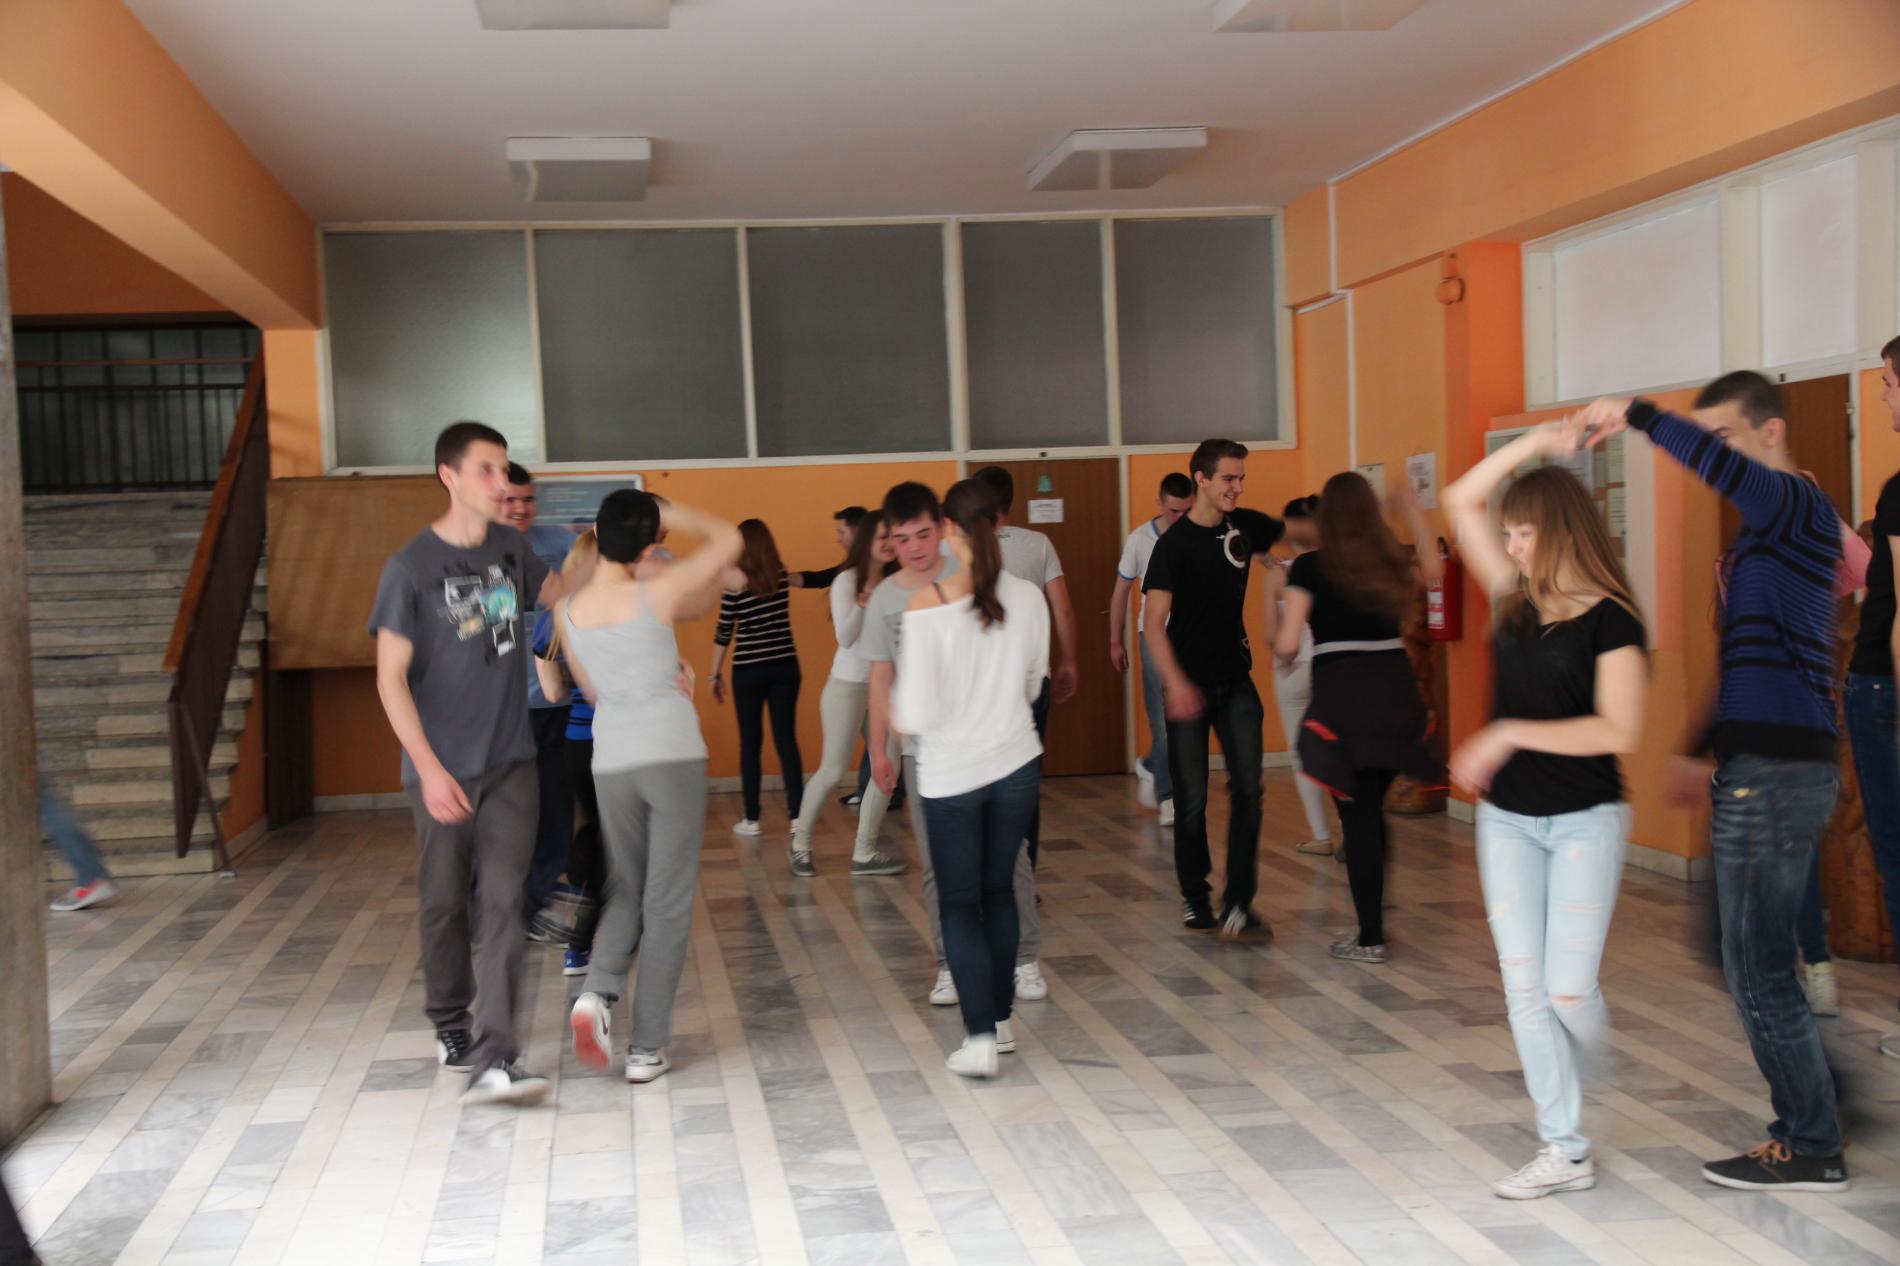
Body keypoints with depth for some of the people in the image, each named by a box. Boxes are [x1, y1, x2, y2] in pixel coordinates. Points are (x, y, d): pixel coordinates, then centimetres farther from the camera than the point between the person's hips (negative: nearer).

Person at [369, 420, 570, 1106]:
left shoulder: (512, 549, 4)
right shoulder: (411, 566, -10)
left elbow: (562, 595, 25)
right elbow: (390, 678, -11)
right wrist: (429, 769, -17)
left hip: (510, 762, 3)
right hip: (443, 768, -3)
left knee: (501, 903, -7)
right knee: (445, 902, 11)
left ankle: (493, 1060, -11)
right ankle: (450, 1025, 33)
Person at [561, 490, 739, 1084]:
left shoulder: (568, 611, 1)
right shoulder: (658, 594, -11)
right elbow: (729, 538, 2)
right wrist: (671, 512, 9)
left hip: (611, 761, 4)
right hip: (674, 755, -4)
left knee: (626, 890, 20)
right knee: (667, 902, 5)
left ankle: (597, 990, -7)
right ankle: (647, 1048, 6)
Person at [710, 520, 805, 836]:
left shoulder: (735, 581, -8)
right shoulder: (782, 576, 3)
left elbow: (724, 632, -4)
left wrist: (715, 674, 4)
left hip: (749, 670, -3)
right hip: (785, 666, 3)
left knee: (751, 742, 6)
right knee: (786, 740, 5)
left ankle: (751, 819, 11)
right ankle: (797, 816, 3)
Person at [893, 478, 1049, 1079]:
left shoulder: (926, 605, -18)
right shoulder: (1028, 598, -7)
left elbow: (917, 713, -18)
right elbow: (1033, 686, 7)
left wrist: (893, 707, 3)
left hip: (950, 773, -3)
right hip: (1016, 763, 3)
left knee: (959, 903, 8)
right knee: (998, 889, 19)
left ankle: (980, 1038, -1)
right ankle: (999, 1018, 27)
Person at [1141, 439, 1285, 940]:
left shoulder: (1245, 525, 4)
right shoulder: (1174, 543, -12)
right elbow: (1154, 624, -16)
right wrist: (1175, 683, -28)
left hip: (1235, 681, 4)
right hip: (1189, 686, -4)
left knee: (1248, 789, -6)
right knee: (1192, 799, 3)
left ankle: (1238, 903, -3)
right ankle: (1195, 898, 20)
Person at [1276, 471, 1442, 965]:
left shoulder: (1309, 567, -6)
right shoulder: (1391, 565, 5)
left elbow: (1287, 644, -11)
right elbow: (1433, 570, 29)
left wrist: (1282, 652, 13)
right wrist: (1413, 512, 34)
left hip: (1341, 695, -4)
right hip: (1395, 691, 4)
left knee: (1357, 815, 2)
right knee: (1372, 810, 18)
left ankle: (1370, 938, 6)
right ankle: (1373, 918, 24)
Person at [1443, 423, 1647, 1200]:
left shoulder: (1610, 620, -11)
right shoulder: (1517, 599, 5)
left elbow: (1617, 731, -20)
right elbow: (1461, 503, 6)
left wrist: (1508, 735, -21)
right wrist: (1532, 445, -1)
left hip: (1585, 821, -5)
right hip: (1507, 820, 5)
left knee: (1567, 986, -6)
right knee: (1523, 985, 1)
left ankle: (1579, 1066, 31)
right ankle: (1565, 1152, 9)